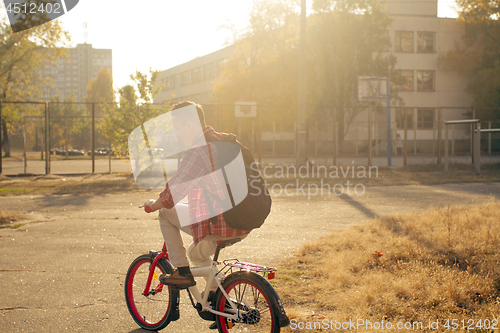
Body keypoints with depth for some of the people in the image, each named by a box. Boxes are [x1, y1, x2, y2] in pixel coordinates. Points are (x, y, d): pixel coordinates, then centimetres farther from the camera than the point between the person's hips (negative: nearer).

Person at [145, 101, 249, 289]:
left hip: (216, 228, -9)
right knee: (196, 253, 33)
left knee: (165, 213, 10)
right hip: (244, 227, 9)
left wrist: (153, 206, 7)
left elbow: (174, 191, -15)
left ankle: (182, 272, 9)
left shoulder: (198, 151, -17)